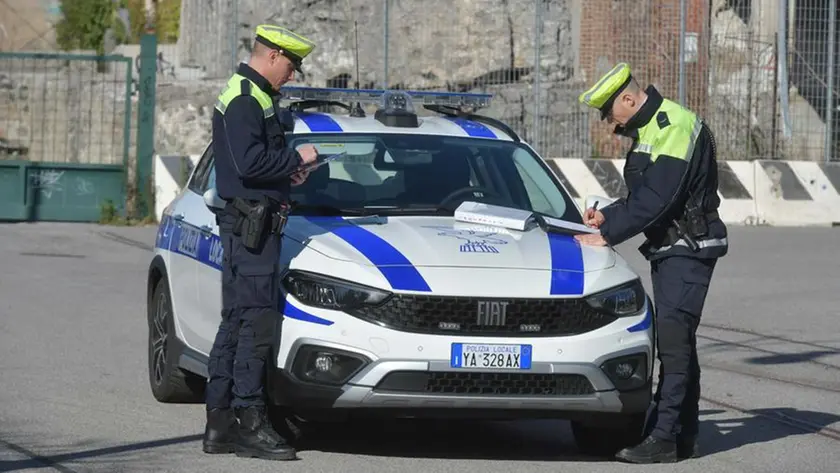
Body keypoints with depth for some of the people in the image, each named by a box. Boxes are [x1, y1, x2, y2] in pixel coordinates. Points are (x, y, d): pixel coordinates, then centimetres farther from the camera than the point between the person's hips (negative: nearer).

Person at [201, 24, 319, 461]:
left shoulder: (253, 97, 20)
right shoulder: (243, 100, -14)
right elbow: (249, 163, -23)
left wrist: (287, 170, 9)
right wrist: (295, 159, -12)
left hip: (256, 224, 11)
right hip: (250, 224, -11)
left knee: (236, 323, 11)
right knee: (255, 321, -11)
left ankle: (219, 424, 13)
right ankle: (249, 421, -12)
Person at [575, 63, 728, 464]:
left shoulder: (676, 126, -17)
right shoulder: (647, 130, 16)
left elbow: (657, 199, -24)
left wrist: (607, 235, -22)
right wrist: (607, 216, 8)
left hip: (690, 249, -11)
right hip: (668, 249, 11)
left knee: (673, 341, -14)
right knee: (677, 343, 12)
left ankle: (663, 438, -18)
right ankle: (684, 437, 17)